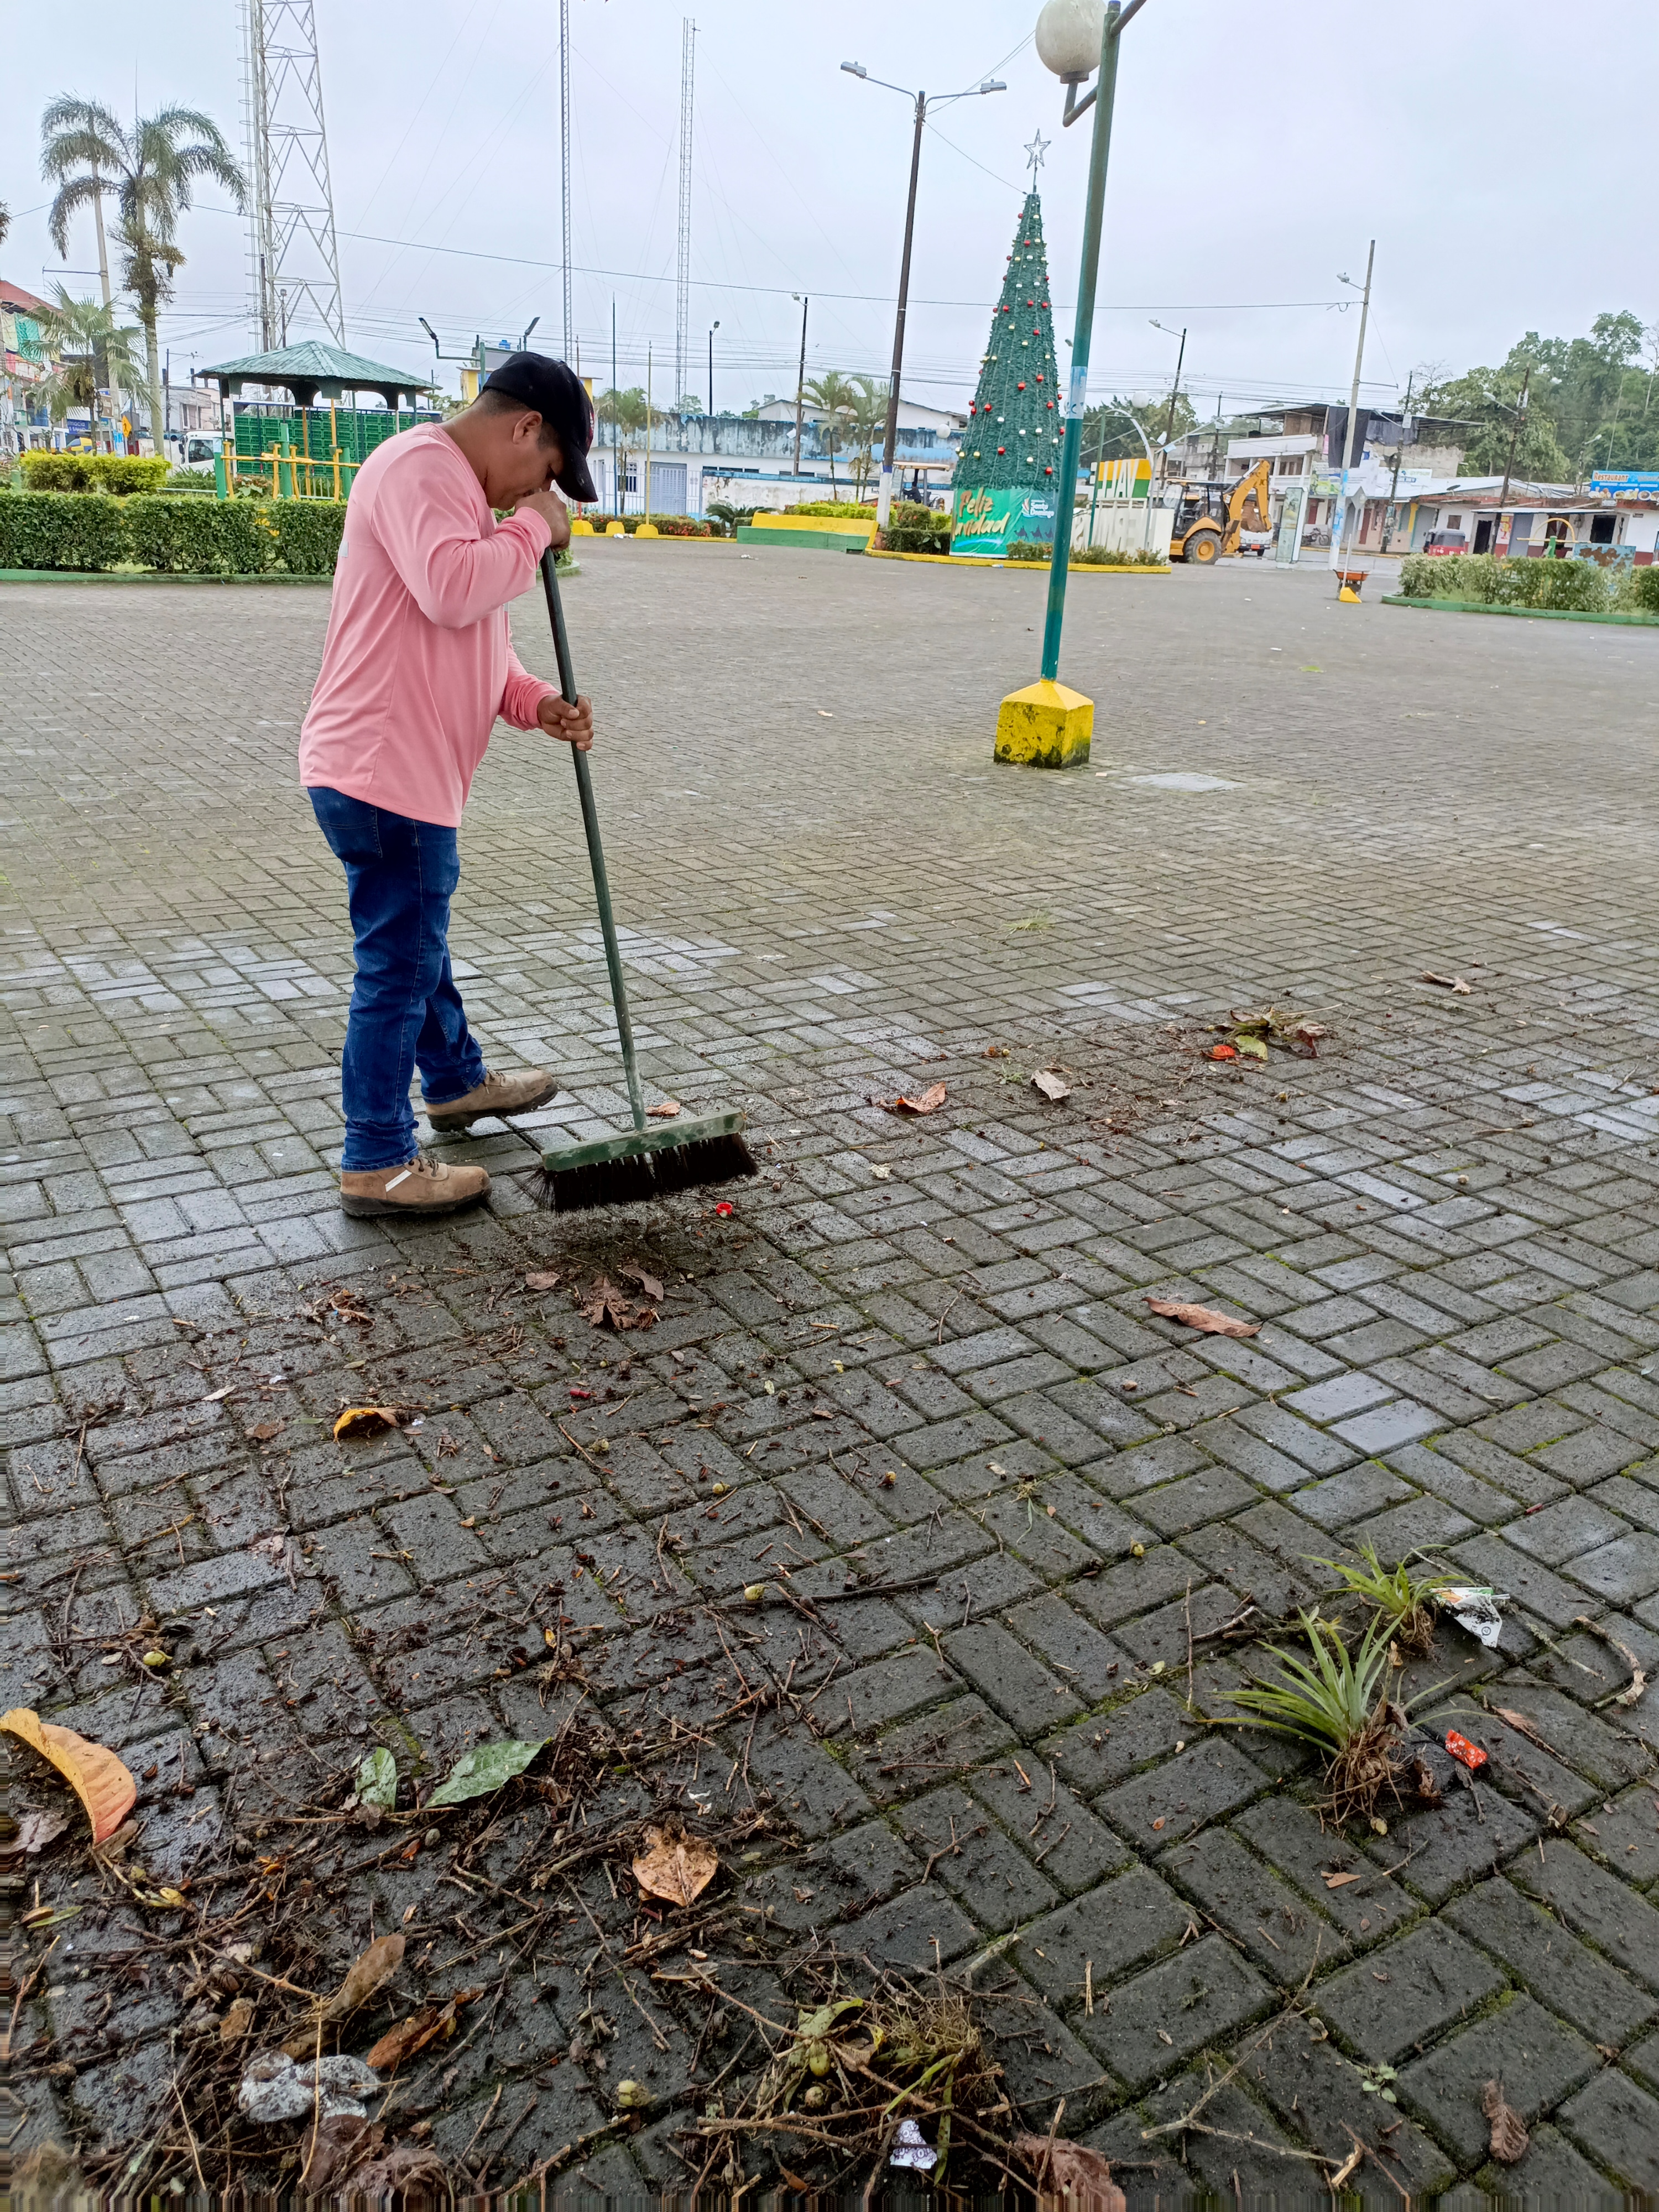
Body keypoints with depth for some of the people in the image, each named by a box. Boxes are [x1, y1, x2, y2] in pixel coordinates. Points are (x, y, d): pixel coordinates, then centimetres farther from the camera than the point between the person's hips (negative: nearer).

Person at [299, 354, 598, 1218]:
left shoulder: (462, 490, 20)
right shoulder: (419, 465, -13)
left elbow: (475, 642, 24)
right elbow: (453, 593, -30)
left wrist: (537, 702, 6)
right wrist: (533, 528, -14)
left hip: (411, 771, 11)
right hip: (382, 772, -11)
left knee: (420, 943, 25)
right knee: (399, 967, -3)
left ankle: (456, 1081, 45)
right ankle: (377, 1164, 8)